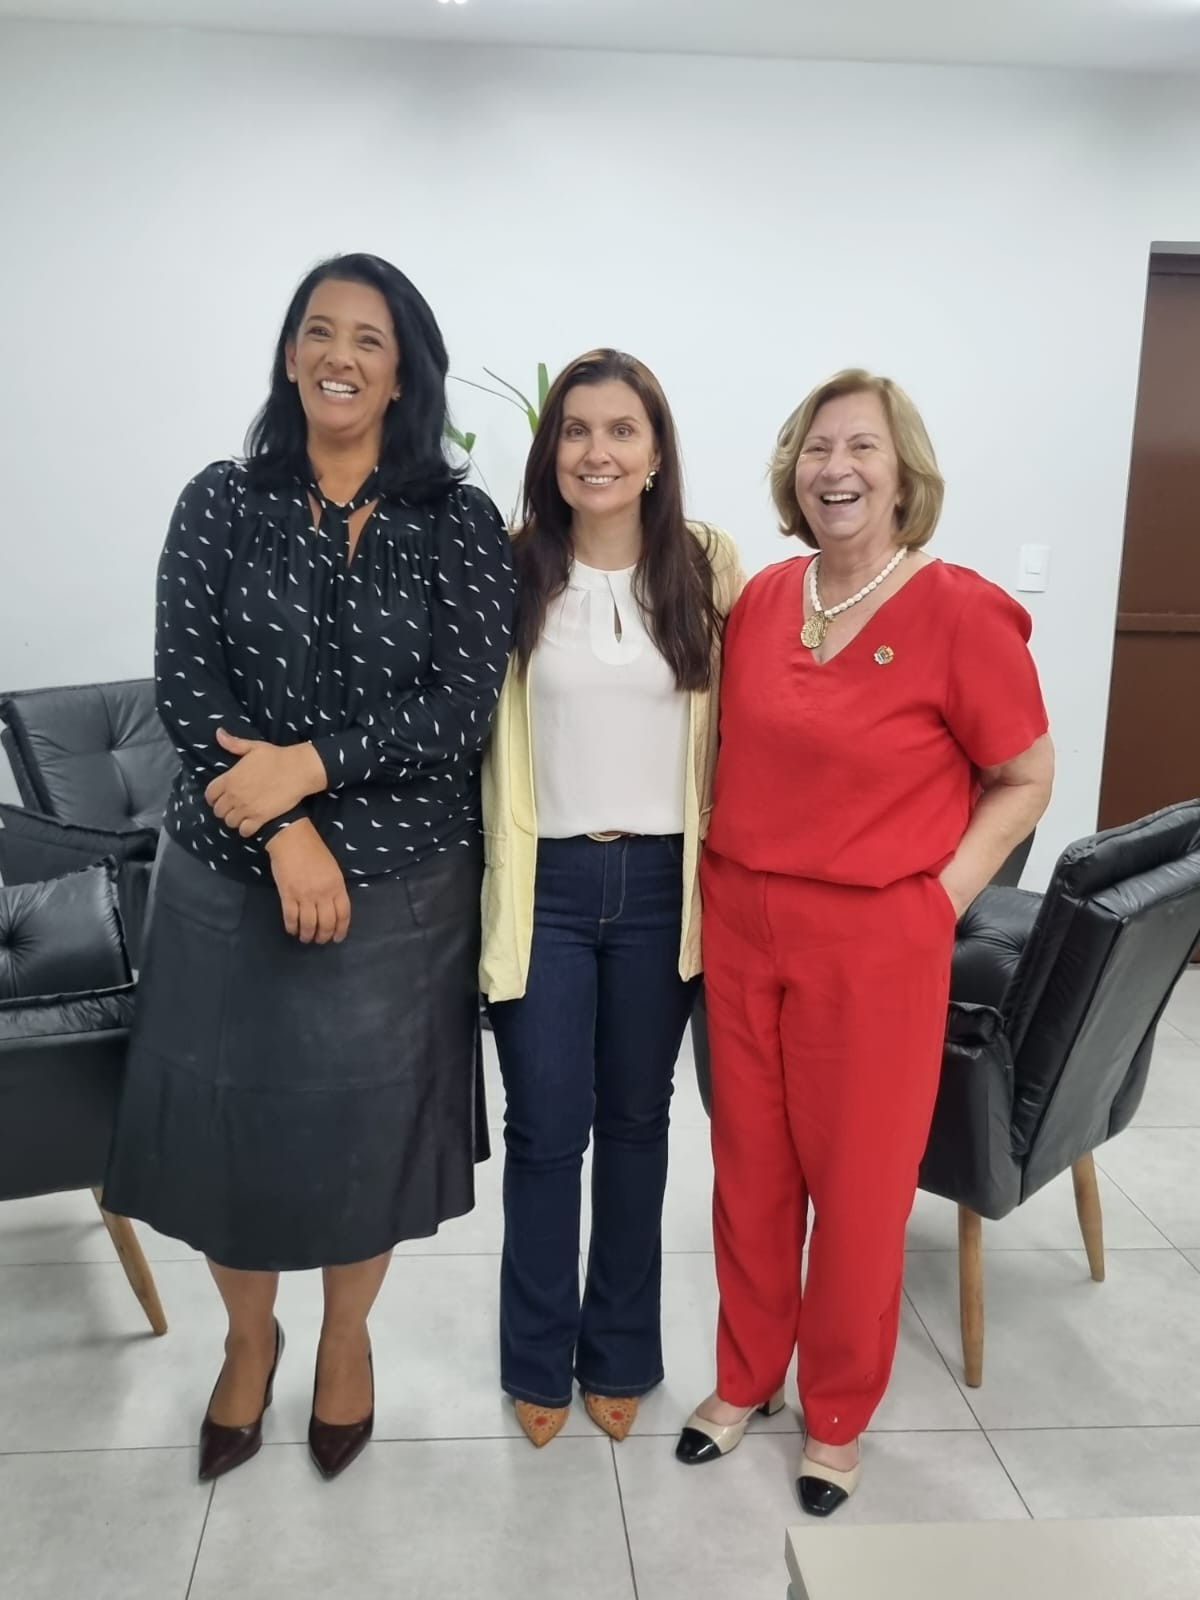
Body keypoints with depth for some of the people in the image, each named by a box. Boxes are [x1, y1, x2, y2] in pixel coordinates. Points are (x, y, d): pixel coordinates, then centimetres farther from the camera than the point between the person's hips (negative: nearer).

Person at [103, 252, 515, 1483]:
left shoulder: (459, 524, -1)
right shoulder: (221, 503, 1)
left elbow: (462, 704, -10)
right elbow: (185, 689, -7)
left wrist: (311, 765, -20)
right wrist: (283, 833, -17)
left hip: (401, 878, 0)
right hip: (228, 871, 1)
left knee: (367, 1114, 12)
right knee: (223, 1107, 11)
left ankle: (347, 1335, 40)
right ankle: (249, 1335, 39)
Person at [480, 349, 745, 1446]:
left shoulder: (709, 566, -1)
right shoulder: (512, 572, -4)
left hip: (661, 881, 1)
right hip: (544, 881, -1)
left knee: (636, 1120, 14)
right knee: (546, 1128, 6)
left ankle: (622, 1353, 34)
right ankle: (539, 1358, 30)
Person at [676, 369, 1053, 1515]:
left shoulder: (959, 610, -11)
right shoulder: (759, 600, 3)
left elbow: (1023, 780, -3)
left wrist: (939, 895, -9)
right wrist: (726, 868, 5)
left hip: (875, 944, -4)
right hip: (741, 925, 4)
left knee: (858, 1186, 9)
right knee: (749, 1170, 15)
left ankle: (837, 1417, 33)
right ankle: (745, 1377, 37)